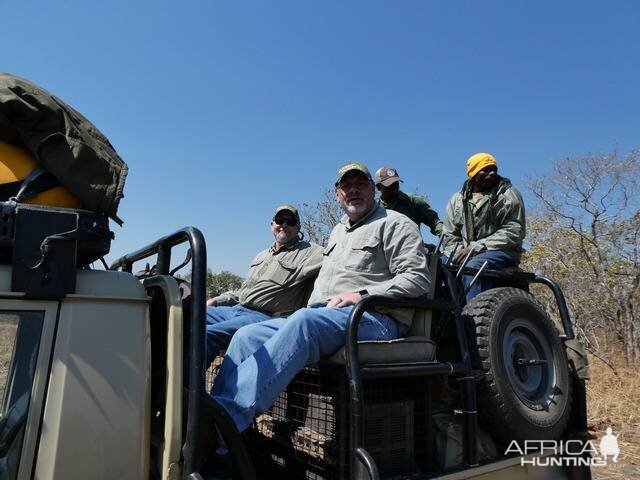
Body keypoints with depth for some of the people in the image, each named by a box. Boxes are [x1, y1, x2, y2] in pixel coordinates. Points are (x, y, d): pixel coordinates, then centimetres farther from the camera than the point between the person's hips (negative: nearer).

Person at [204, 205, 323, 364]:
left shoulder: (308, 251, 2)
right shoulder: (262, 255, 26)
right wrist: (216, 301, 20)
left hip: (264, 317, -8)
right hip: (236, 309, 8)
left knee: (207, 334, -27)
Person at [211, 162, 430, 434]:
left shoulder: (394, 224, 7)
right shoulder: (338, 231, 31)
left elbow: (417, 279, -6)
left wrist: (362, 295, -13)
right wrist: (312, 306, 18)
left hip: (373, 319, -7)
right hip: (318, 318, 8)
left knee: (306, 321, -38)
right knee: (247, 336, -12)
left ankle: (231, 412, -43)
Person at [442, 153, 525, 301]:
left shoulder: (509, 195, 4)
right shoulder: (457, 199, 15)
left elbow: (514, 232, -8)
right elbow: (450, 235, 13)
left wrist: (477, 247, -16)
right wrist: (459, 252, -10)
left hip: (501, 253, -4)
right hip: (465, 256, 4)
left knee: (473, 267, -35)